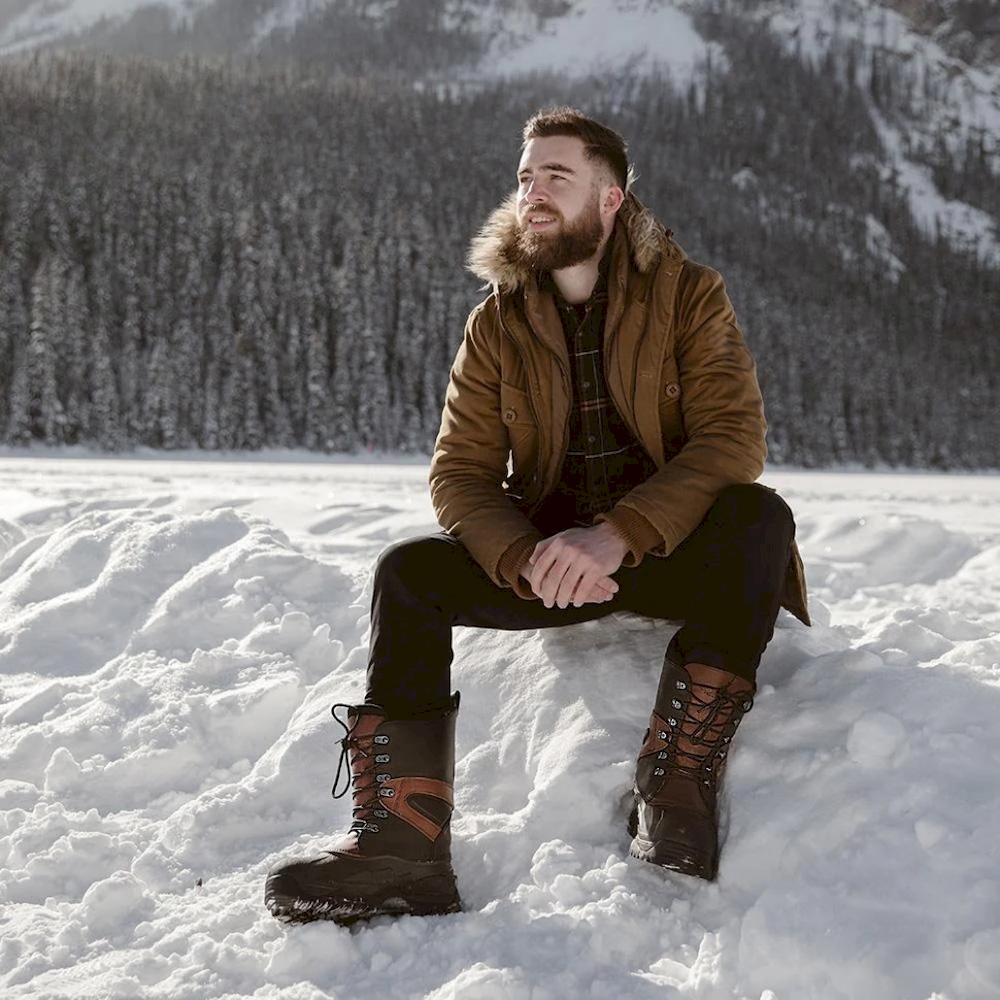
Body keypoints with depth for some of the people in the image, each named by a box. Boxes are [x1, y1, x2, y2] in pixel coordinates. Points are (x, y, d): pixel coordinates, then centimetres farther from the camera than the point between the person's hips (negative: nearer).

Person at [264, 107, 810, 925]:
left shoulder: (687, 294, -5)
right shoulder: (497, 323, 2)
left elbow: (733, 437, -17)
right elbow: (461, 472, -3)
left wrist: (618, 536, -32)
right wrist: (529, 560, -26)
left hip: (676, 552, -2)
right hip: (548, 556, 3)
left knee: (759, 517, -33)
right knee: (408, 572, -19)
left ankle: (678, 785, -32)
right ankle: (403, 846, -27)